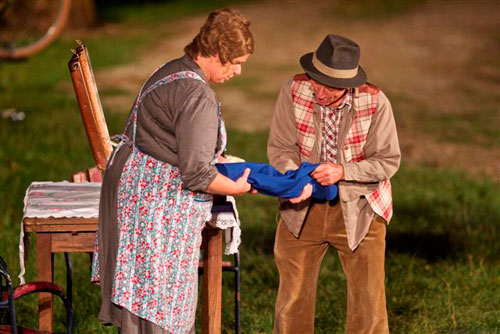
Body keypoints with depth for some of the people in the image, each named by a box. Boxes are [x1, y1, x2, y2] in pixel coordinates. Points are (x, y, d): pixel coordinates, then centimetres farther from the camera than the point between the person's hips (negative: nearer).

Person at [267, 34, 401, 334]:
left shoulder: (375, 102, -19)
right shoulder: (294, 91, -16)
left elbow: (388, 161, -13)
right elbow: (280, 147, -10)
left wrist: (342, 171, -28)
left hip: (358, 209, -2)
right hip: (303, 208, 2)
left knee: (368, 303, 3)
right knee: (293, 299, 12)